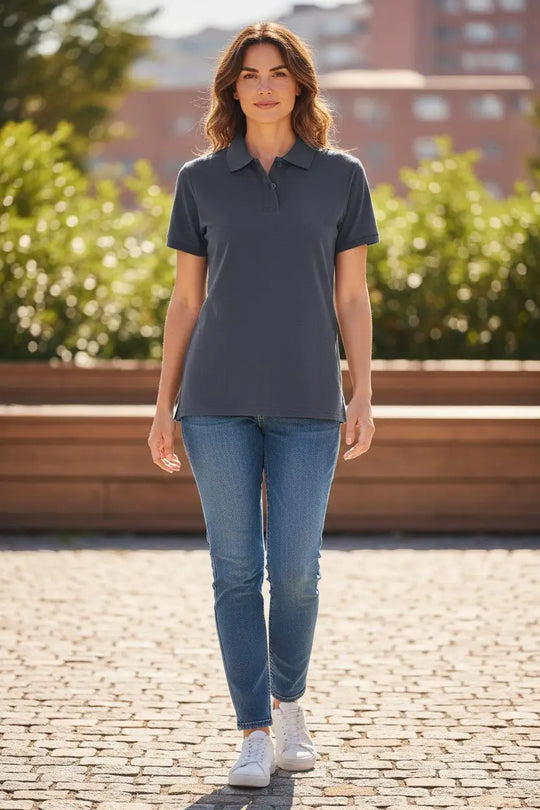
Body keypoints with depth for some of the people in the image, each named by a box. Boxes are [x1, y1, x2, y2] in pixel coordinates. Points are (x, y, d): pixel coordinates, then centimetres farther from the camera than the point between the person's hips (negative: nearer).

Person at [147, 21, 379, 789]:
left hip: (306, 401, 0)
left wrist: (364, 396, -2)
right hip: (218, 398, 0)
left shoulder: (341, 175, 6)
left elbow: (352, 297, 6)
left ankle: (289, 702, 23)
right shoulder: (200, 180, 6)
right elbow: (185, 301, 8)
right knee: (236, 567, -1)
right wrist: (163, 405, 4)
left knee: (295, 568, -3)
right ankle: (255, 733, 7)